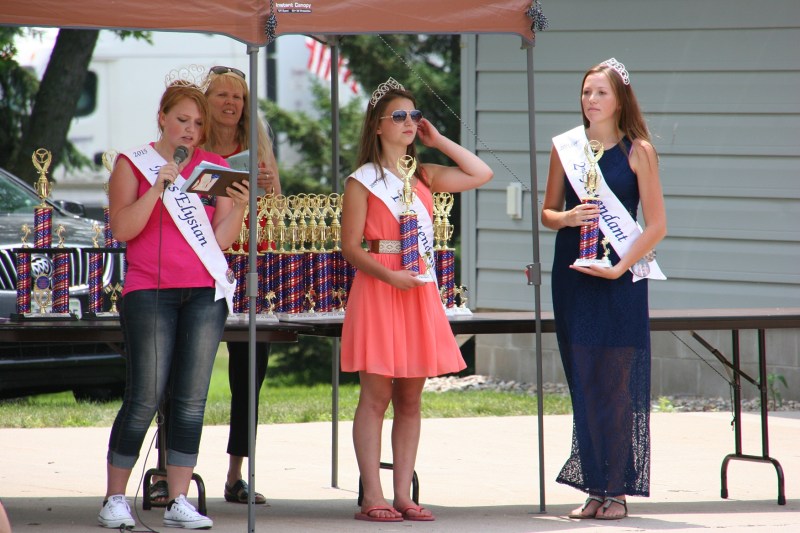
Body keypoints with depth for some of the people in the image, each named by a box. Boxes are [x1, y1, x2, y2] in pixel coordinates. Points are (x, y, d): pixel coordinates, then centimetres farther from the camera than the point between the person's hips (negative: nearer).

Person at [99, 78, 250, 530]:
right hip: (150, 292, -3)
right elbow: (123, 229, -7)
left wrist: (239, 208, -10)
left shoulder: (215, 167, 13)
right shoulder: (133, 164, 5)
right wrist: (160, 185, -14)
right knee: (146, 398, -7)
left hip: (205, 293, 3)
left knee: (192, 399, 0)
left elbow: (222, 240, 8)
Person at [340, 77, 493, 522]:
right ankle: (373, 498, -6)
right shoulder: (363, 181, -1)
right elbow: (351, 247, -5)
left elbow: (482, 174, 11)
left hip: (419, 289, 6)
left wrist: (438, 141, 9)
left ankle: (403, 495, 8)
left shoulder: (424, 176, 14)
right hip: (377, 287, -6)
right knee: (376, 397, -6)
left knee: (410, 399, 5)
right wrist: (389, 276, -19)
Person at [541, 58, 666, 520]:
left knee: (618, 385, -3)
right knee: (584, 383, 3)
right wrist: (566, 217, -8)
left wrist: (620, 267, -15)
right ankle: (595, 488, 7)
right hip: (573, 275, 3)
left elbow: (657, 226, -5)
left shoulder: (638, 151, -2)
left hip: (620, 279, -3)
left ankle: (618, 491, 2)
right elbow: (548, 212, 15)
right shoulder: (566, 148, 8)